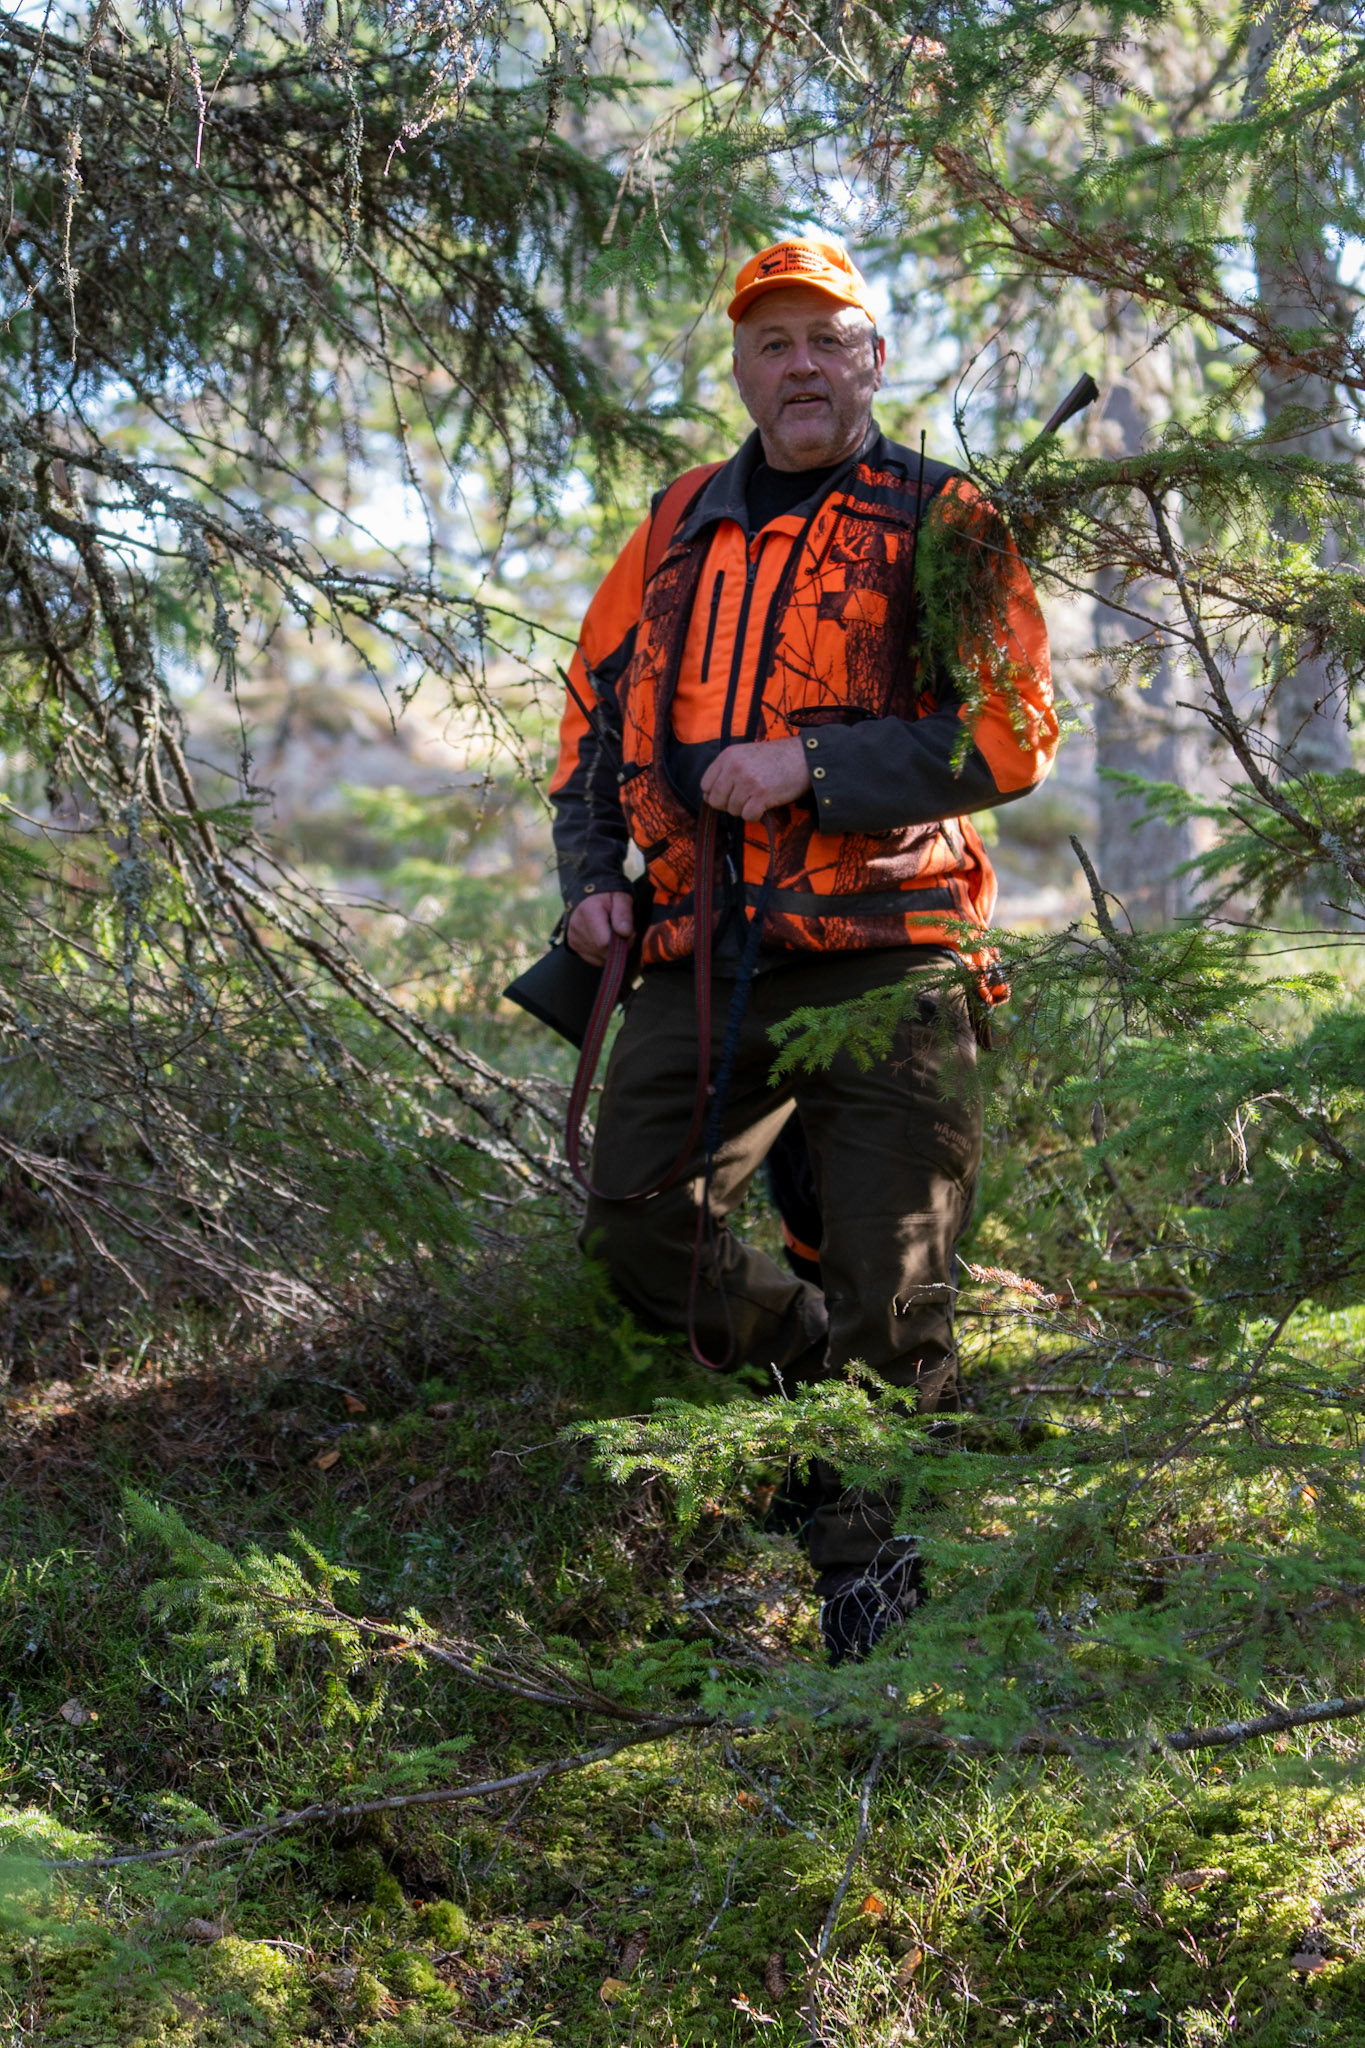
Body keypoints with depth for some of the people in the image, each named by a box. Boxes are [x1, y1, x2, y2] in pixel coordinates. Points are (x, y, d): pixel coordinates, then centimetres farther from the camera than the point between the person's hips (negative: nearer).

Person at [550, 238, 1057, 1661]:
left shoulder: (941, 520, 3)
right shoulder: (680, 526, 18)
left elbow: (1014, 731, -7)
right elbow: (595, 704, 25)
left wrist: (811, 765, -15)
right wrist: (588, 872, 10)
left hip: (880, 953, -5)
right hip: (702, 956, 5)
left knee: (889, 1291, -4)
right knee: (637, 1232, -2)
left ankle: (874, 1551, 13)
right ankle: (822, 1377, 19)